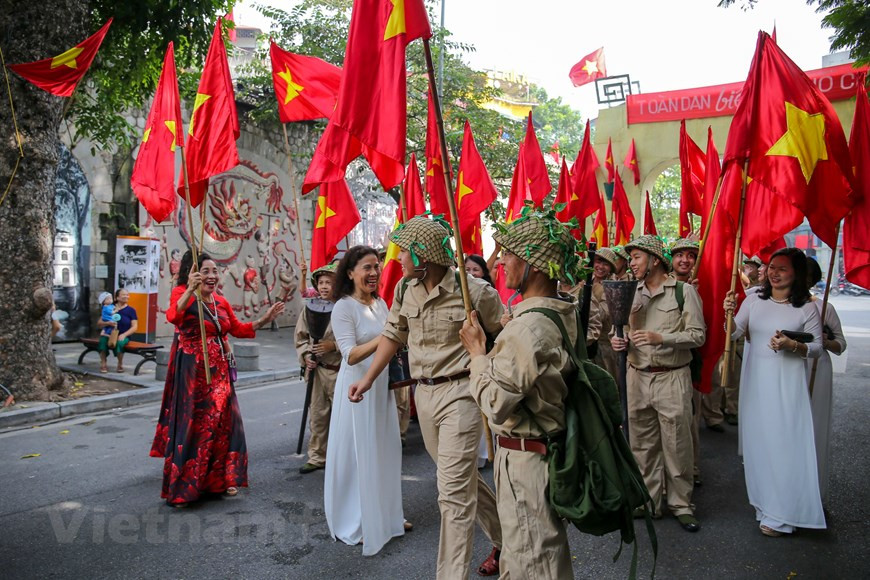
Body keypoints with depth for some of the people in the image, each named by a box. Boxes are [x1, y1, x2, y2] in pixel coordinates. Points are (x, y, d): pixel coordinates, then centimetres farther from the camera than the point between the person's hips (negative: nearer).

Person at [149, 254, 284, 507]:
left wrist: (264, 320, 13)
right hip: (193, 370, -6)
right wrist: (190, 290, -42)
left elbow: (237, 328, 21)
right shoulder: (182, 294, -9)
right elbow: (173, 317, -30)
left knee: (222, 422, 10)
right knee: (192, 425, -3)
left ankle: (220, 479, 25)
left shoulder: (220, 301, 10)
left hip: (219, 370, 7)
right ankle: (180, 488, 11)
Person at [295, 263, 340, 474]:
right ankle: (317, 456, 25)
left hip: (340, 370, -4)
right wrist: (306, 356, -3)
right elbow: (301, 336, 11)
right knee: (317, 414, 11)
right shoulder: (310, 308, 5)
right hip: (317, 370, 4)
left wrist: (334, 346, -18)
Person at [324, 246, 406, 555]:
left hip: (382, 384, 7)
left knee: (385, 450, 15)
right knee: (358, 454, 3)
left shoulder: (381, 303, 8)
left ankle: (385, 515, 32)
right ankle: (355, 524, 20)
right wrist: (384, 339, -33)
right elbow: (350, 355, -22)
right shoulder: (344, 307, -14)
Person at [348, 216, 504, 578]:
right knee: (462, 478, 20)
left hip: (459, 393, -7)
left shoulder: (474, 291, -15)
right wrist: (368, 380, 16)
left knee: (453, 491, -6)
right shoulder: (405, 290, 3)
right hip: (423, 394, 7)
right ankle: (506, 539, 41)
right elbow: (393, 335, 15)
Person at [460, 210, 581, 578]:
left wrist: (477, 351, -12)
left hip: (525, 460, -9)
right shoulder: (567, 314, 2)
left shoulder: (527, 327, -27)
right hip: (551, 448, 9)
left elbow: (495, 404, -23)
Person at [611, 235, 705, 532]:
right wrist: (621, 341, -3)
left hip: (672, 377, -4)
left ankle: (681, 504, 18)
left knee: (677, 446, 2)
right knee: (642, 444, 10)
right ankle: (648, 502, 23)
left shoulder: (684, 291, -4)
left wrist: (661, 337, -19)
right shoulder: (631, 292, 11)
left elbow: (698, 335, -8)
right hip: (638, 377, 5)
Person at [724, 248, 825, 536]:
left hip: (788, 381, -3)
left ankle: (780, 513, 9)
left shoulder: (807, 308, -4)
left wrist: (792, 345, -18)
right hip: (755, 378, 3)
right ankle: (762, 499, 28)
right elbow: (735, 334, 0)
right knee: (757, 437, 11)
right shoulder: (754, 300, 4)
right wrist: (730, 315, -19)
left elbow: (817, 348, 0)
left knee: (785, 441, -3)